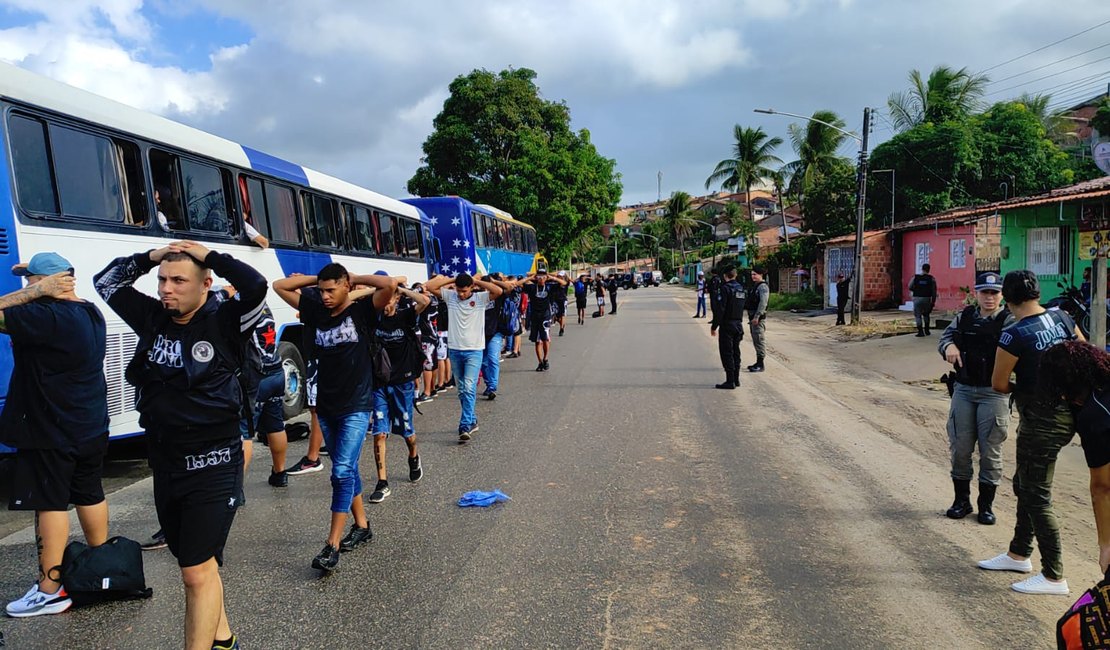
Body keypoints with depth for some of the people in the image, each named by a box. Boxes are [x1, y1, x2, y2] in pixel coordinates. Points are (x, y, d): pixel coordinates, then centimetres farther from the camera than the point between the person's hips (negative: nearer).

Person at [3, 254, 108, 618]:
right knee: (90, 495, 18)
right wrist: (42, 290, 8)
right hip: (91, 428, 9)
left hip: (50, 432, -9)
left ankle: (50, 591, 6)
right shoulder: (90, 313, 5)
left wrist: (36, 290, -17)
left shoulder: (47, 315, -23)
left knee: (50, 504, -1)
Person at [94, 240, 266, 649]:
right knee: (193, 560, 19)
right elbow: (106, 282, 15)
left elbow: (256, 288, -28)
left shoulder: (224, 322, -11)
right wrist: (150, 258, 0)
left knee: (197, 572, -5)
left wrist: (209, 256, -16)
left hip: (212, 465, -7)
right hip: (164, 462, 7)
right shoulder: (153, 318, 5)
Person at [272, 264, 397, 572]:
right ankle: (361, 526, 28)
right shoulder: (316, 310, 5)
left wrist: (356, 279, -9)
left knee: (343, 471, -11)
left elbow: (389, 284, -23)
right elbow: (280, 286, 10)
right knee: (347, 470, 15)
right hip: (326, 406, 6)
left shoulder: (362, 311, -8)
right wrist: (314, 278, 5)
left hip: (356, 407, -6)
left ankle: (332, 545, -9)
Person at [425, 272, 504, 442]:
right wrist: (451, 279, -5)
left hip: (474, 351, -4)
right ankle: (472, 421, 28)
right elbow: (429, 286, -5)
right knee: (462, 390, 13)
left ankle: (465, 426, -14)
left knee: (469, 388, -14)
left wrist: (477, 282, -12)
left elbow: (498, 291, -22)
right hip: (454, 350, 4)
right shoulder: (450, 296, 1)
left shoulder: (480, 298, -6)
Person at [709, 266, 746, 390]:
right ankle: (736, 379, 19)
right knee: (736, 352, 14)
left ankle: (730, 381, -5)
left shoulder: (725, 288, -14)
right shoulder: (742, 289, 10)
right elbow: (744, 306, 12)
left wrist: (714, 326, -13)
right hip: (739, 324, 7)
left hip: (727, 325, -7)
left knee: (727, 353, -4)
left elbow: (720, 309, -18)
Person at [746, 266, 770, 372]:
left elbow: (763, 303, -21)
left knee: (759, 340, -7)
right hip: (752, 317, 10)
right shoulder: (754, 286, 16)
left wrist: (757, 317, -24)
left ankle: (760, 365, -4)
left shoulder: (763, 286, -13)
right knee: (755, 340, 14)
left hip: (759, 317, -10)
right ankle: (758, 363, 22)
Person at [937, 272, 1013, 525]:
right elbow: (945, 337, 8)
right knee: (959, 447, 9)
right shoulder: (964, 317, 5)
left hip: (993, 393, -4)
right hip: (963, 390, 4)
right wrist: (949, 346, -15)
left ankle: (986, 504, 20)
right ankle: (961, 500, 24)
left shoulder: (1008, 321, -8)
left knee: (990, 450, 5)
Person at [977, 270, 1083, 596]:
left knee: (1036, 496, 2)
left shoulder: (1014, 335, -21)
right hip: (1068, 411, 8)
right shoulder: (1062, 318, 1)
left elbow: (998, 384, -12)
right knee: (1024, 484, 21)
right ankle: (1019, 554, 34)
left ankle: (1054, 577, 10)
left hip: (1041, 420, -8)